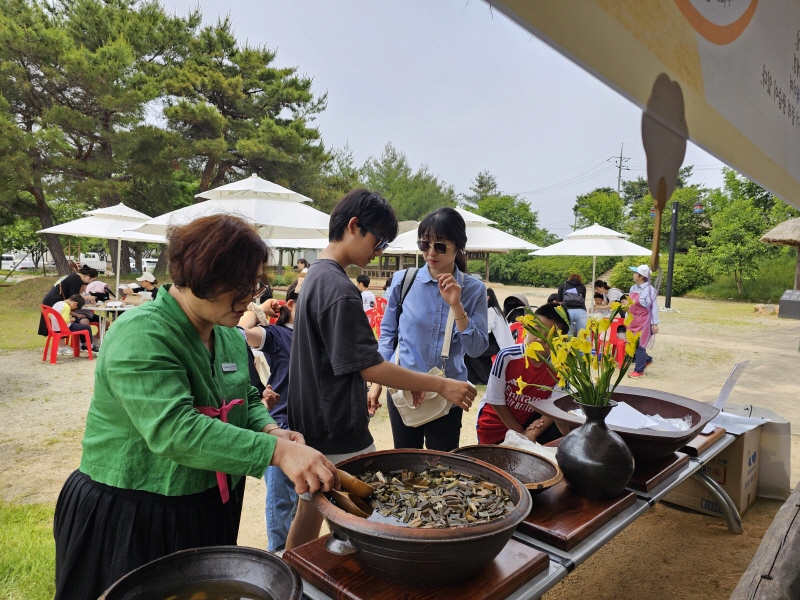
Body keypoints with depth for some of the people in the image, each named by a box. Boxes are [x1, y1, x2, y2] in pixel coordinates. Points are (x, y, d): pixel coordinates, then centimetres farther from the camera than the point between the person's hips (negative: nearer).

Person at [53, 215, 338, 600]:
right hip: (130, 520, -7)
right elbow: (175, 430, -35)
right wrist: (276, 451, -40)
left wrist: (271, 431, -12)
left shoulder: (229, 336, 0)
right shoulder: (141, 337, -25)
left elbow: (248, 402, 10)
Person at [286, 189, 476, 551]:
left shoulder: (315, 275, 8)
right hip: (339, 433, -10)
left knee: (309, 510, 21)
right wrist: (442, 385, -18)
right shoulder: (339, 290, -23)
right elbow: (370, 367, -23)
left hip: (312, 425, 10)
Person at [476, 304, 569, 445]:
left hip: (529, 420, 2)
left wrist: (533, 433, -25)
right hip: (496, 422, -1)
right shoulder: (507, 357, -27)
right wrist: (519, 433, -12)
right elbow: (496, 401, -17)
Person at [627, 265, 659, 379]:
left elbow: (654, 308, -13)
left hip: (643, 322, -7)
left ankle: (639, 370, 10)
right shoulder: (633, 288, 7)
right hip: (633, 321, 7)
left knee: (639, 346, -1)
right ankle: (647, 359, 36)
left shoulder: (649, 290, -14)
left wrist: (654, 324, -15)